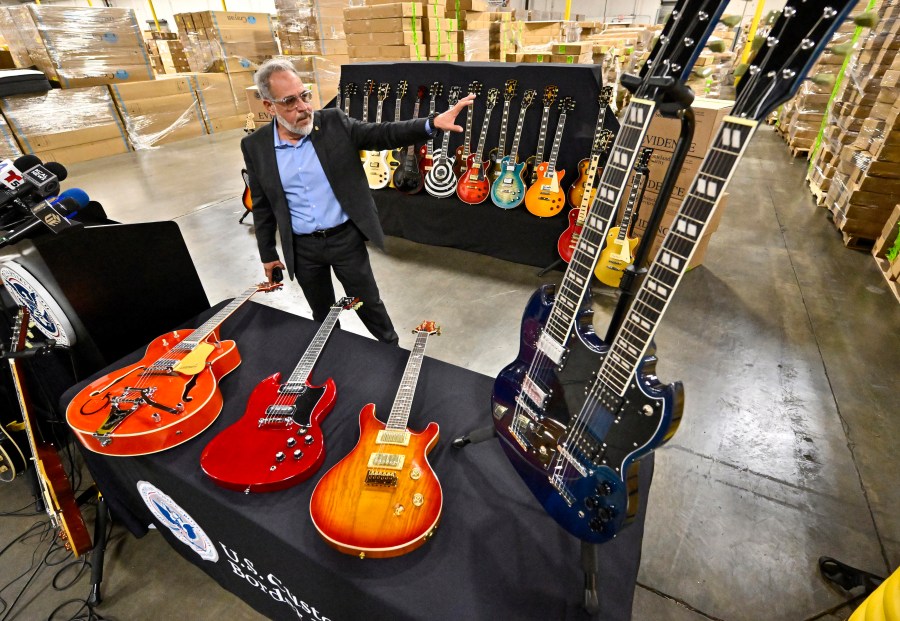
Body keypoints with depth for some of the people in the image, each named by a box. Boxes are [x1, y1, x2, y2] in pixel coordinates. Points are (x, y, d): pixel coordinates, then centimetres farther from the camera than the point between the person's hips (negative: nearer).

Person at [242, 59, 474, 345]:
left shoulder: (334, 122, -7)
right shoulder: (255, 146, -4)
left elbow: (384, 133, -11)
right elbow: (262, 205, 4)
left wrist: (432, 123, -27)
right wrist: (267, 255, 8)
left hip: (346, 237, -1)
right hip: (302, 248, 2)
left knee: (368, 303, 13)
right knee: (322, 313, 19)